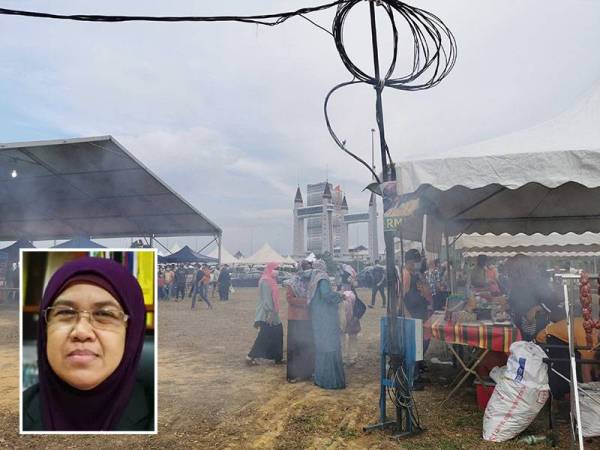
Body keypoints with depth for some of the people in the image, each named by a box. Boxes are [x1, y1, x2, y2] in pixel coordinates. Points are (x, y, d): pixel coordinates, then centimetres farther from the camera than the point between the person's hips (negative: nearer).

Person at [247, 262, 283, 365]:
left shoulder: (271, 280, 14)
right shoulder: (265, 281, -15)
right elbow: (266, 298, -22)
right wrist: (269, 313, -26)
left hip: (272, 313, 10)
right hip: (266, 314, -10)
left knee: (277, 334, 11)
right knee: (264, 336, -7)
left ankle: (278, 358, 18)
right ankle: (250, 357, 1)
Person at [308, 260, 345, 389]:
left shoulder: (313, 279, 11)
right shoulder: (322, 278, -13)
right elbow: (326, 294, -25)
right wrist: (339, 296, -12)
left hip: (318, 319, 8)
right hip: (326, 319, -8)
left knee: (320, 347, 15)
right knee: (330, 347, -3)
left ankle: (320, 377, 23)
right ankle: (331, 380, 1)